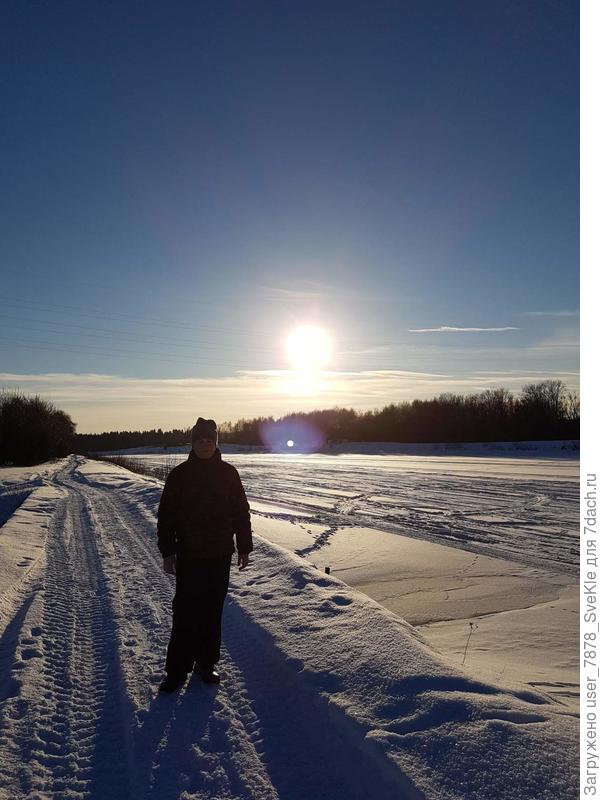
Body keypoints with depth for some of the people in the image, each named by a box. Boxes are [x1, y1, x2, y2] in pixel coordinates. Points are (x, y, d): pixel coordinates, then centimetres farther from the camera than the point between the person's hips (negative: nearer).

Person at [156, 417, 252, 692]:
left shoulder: (228, 473, 0)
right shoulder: (180, 474, -4)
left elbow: (241, 511, 5)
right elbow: (166, 514, -1)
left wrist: (244, 547, 4)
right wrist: (167, 551, -3)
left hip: (220, 555, 2)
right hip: (188, 555, -1)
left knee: (212, 611, 10)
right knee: (185, 612, 1)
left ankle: (206, 663, 25)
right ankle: (177, 669, 14)